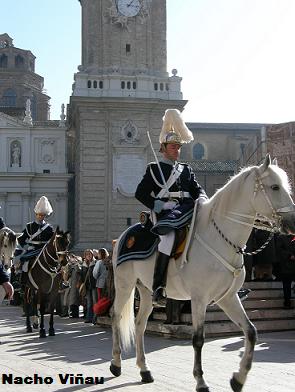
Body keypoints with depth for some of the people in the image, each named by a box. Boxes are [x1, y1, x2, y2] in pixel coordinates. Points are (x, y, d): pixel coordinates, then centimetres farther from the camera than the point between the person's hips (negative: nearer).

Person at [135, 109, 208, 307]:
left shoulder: (187, 169, 27)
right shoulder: (154, 168, 13)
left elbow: (198, 188, 18)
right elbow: (140, 193, 6)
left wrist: (202, 198, -7)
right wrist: (161, 205, -10)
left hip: (187, 213, 6)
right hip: (165, 214, -6)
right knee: (169, 234, -38)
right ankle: (158, 289, -39)